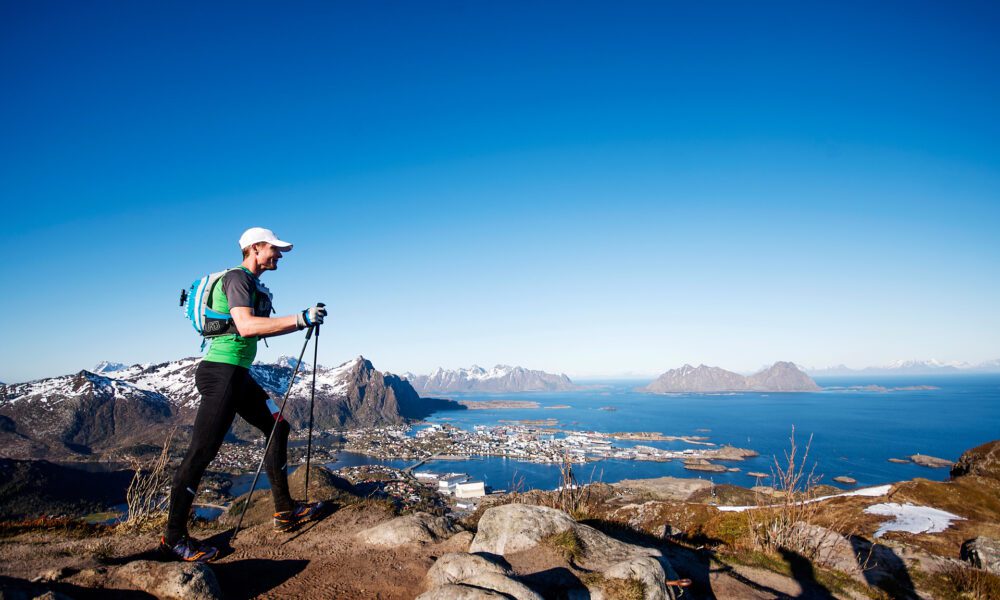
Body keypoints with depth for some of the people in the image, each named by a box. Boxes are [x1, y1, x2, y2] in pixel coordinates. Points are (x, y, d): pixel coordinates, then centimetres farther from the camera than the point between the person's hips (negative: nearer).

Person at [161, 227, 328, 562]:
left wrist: (303, 322, 12)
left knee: (277, 428, 12)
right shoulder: (237, 277, -11)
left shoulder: (254, 285, 18)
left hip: (239, 374, 11)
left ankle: (285, 512, 18)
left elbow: (263, 329, 22)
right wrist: (301, 318, -26)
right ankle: (174, 538, 5)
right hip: (221, 373, -11)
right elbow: (246, 326, -26)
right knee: (202, 453, -7)